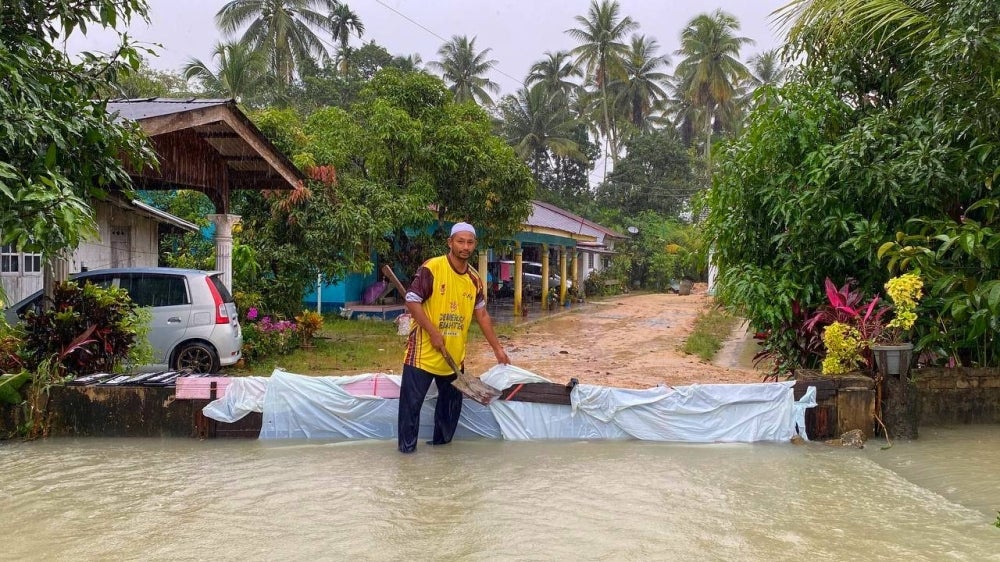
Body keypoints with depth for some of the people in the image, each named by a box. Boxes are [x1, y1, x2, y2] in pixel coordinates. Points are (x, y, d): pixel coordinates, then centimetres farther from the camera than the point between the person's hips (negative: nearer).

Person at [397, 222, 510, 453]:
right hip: (424, 351, -6)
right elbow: (412, 301, -15)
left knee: (452, 401, 15)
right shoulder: (431, 268, -14)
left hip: (455, 356, 6)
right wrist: (434, 333, -18)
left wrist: (497, 348, 12)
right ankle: (407, 447, 14)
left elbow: (481, 315, 12)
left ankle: (441, 444, 31)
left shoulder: (474, 279, 4)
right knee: (411, 402, 0)